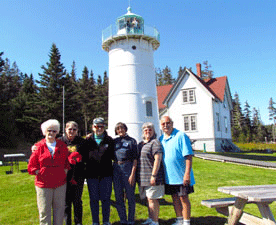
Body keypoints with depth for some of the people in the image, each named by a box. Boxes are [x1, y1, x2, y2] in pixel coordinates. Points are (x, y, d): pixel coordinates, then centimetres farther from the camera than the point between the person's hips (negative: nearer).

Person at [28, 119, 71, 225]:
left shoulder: (62, 146, 5)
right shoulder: (39, 146, -1)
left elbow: (68, 161, 15)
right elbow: (31, 166, 4)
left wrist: (65, 170, 2)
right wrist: (38, 172, -5)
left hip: (60, 184, 2)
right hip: (43, 184, -2)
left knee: (59, 209, 12)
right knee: (44, 211, 5)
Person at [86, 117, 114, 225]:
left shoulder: (109, 140, 7)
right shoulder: (88, 140, 6)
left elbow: (112, 155, 8)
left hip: (106, 173, 0)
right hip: (92, 174, 0)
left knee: (106, 198, 6)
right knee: (94, 199, 9)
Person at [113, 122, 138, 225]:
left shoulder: (132, 141, 2)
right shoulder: (114, 141, 13)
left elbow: (135, 159, -3)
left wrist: (132, 174, -11)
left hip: (128, 167, -4)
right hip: (116, 169, 4)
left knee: (130, 196, 3)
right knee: (118, 196, 9)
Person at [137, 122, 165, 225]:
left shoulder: (155, 142, -10)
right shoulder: (140, 144, 16)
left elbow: (157, 159, -17)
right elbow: (137, 159, 23)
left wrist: (153, 175, -21)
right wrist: (137, 176, 19)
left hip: (151, 177, -8)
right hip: (143, 178, 8)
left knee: (152, 199, -2)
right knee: (148, 199, 17)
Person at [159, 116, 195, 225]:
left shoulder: (181, 136, -11)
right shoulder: (161, 139, 9)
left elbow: (188, 156, -15)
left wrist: (187, 174, -21)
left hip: (181, 175, -6)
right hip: (168, 176, 6)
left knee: (184, 198, 5)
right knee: (175, 198, 16)